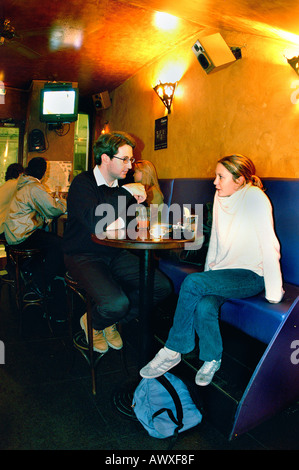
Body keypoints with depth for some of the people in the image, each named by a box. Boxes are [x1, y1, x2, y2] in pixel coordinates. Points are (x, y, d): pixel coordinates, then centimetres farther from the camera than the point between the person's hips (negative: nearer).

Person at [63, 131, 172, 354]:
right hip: (85, 257, -6)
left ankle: (111, 322, 14)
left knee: (162, 286, -8)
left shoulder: (122, 186, 9)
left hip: (116, 254, 7)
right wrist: (126, 192, -24)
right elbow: (96, 223, -31)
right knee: (117, 303, -29)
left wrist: (121, 222, -13)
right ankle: (91, 323, 10)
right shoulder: (82, 183, -12)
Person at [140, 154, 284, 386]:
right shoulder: (220, 198, 7)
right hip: (223, 271, 5)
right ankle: (212, 359, 2)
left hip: (251, 276, -5)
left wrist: (274, 294, -17)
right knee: (204, 307, -26)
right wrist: (209, 274, 9)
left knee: (192, 283, -26)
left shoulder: (255, 198, -14)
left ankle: (173, 351, -10)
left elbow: (269, 246, -17)